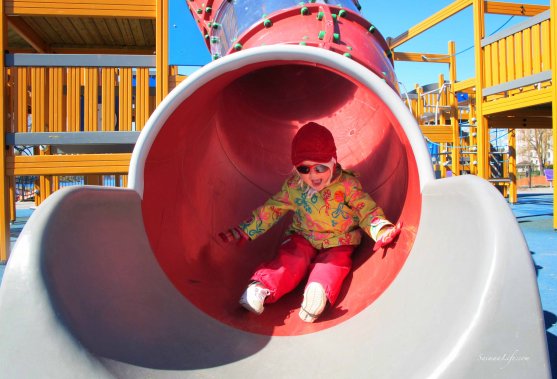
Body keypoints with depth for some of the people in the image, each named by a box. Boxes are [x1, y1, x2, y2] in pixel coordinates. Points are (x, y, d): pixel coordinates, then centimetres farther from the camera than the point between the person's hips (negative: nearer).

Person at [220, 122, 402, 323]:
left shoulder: (347, 184, -15)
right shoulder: (293, 186, -8)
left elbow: (367, 210, -15)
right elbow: (271, 209, 1)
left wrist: (381, 230, -34)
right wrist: (244, 231, 1)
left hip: (338, 243, -1)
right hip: (303, 238, 1)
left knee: (335, 262, -28)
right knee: (291, 259, -24)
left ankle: (319, 291, -52)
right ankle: (261, 288, -40)